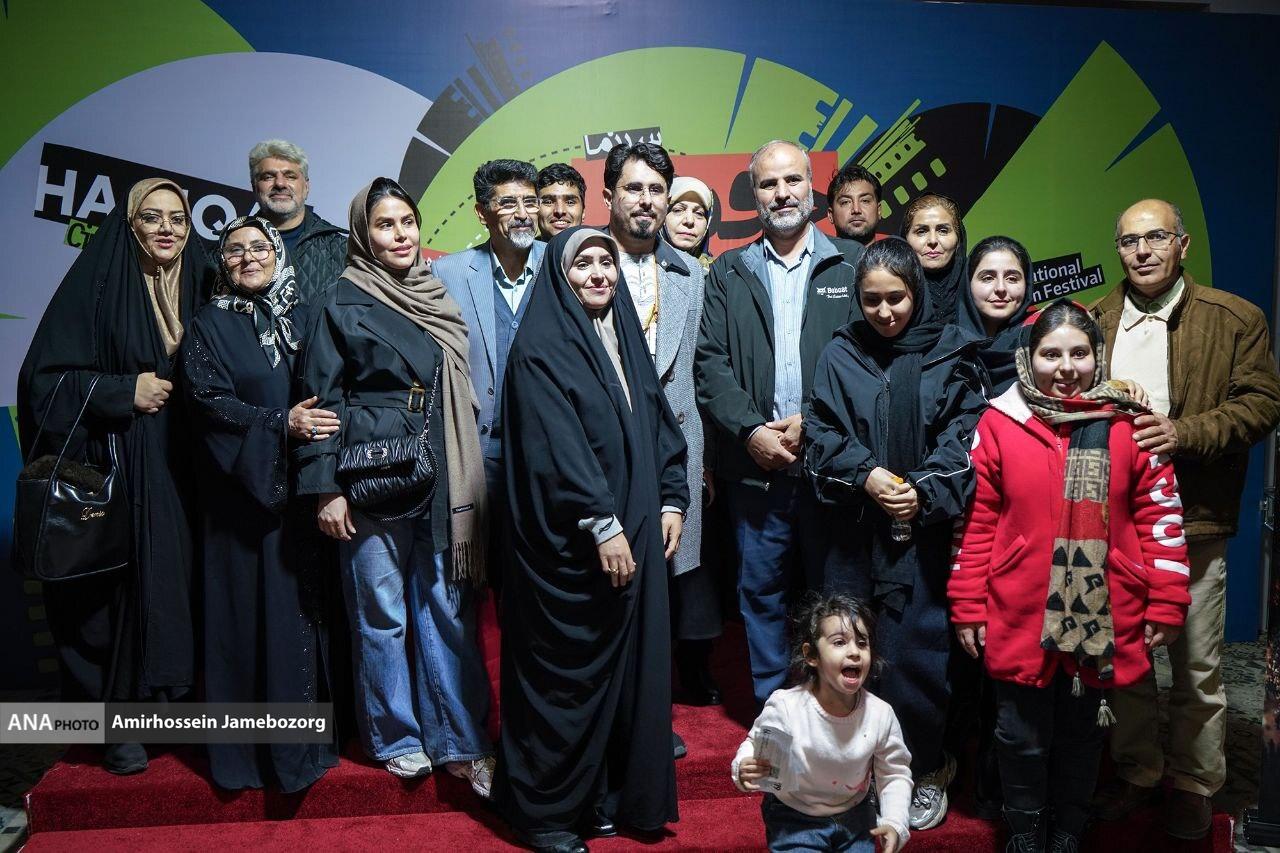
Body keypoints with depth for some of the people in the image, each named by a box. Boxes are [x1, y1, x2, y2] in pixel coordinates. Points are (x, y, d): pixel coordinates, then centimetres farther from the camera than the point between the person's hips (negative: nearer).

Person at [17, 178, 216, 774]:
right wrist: (124, 391, -13)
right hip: (112, 470, -3)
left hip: (179, 471, 4)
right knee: (120, 589, -3)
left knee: (178, 583, 2)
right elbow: (45, 378, -5)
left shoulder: (200, 288, 11)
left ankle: (174, 702, 16)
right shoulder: (95, 285, -2)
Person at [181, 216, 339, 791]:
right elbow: (209, 402, -7)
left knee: (309, 604, 3)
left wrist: (314, 427, -10)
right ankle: (254, 747, 12)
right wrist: (281, 425, -18)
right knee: (256, 612, 0)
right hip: (245, 493, -2)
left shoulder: (303, 319, 13)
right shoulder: (209, 325, 5)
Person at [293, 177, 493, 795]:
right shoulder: (342, 302, 0)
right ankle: (395, 738, 21)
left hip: (442, 482, 4)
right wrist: (325, 488, -10)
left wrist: (465, 481, 15)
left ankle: (457, 742, 16)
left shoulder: (437, 299, 14)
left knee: (448, 611, 5)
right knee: (382, 615, 4)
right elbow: (320, 399, -3)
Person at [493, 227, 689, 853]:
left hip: (636, 533, 7)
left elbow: (659, 423, 16)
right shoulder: (540, 347, -9)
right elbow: (558, 447, -17)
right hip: (570, 541, -7)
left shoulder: (625, 339, 15)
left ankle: (615, 796, 25)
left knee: (630, 661, 10)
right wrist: (602, 525, -20)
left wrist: (672, 500, 7)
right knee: (567, 674, 2)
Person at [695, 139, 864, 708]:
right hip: (755, 464, 2)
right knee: (762, 591, 9)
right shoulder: (728, 273, 12)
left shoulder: (852, 264, 7)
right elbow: (710, 362, 3)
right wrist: (751, 431, -9)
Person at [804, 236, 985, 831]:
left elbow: (965, 436, -2)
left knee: (914, 648, 0)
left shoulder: (949, 354, 3)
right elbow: (820, 432, 4)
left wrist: (923, 491, -15)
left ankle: (925, 771, 21)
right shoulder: (840, 356, 7)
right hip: (856, 530, 2)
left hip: (924, 531, -2)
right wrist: (864, 475, -12)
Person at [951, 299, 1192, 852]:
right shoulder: (999, 424, -4)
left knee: (1083, 734, 17)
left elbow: (1162, 514, 2)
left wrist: (1165, 606, 0)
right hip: (1019, 620, -1)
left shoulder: (1127, 425, -1)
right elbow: (976, 521, -1)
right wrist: (968, 608, -1)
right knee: (1023, 737, 12)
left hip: (1102, 621, 1)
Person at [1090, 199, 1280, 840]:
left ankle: (1194, 782, 29)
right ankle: (1136, 770, 33)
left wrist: (1187, 433, -19)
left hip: (1194, 523, -3)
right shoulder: (1094, 323, 9)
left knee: (1198, 665, 9)